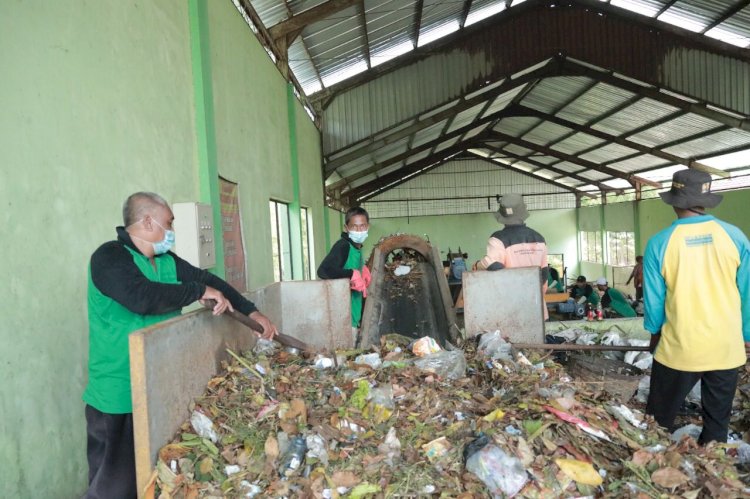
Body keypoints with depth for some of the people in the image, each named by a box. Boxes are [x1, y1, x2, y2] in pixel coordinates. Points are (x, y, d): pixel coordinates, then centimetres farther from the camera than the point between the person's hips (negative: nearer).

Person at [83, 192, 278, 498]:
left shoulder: (167, 260, 8)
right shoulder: (109, 257, -15)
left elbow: (208, 280, 14)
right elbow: (142, 297, -31)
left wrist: (253, 313, 10)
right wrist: (200, 291, -20)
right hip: (120, 396, -7)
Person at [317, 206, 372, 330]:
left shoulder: (357, 248, 8)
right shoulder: (343, 246, -18)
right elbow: (323, 271, -31)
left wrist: (362, 270, 9)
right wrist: (352, 274, -24)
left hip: (353, 313, 9)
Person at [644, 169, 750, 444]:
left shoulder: (659, 243, -11)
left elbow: (653, 298, -2)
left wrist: (655, 333, 15)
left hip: (678, 348, -2)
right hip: (726, 348, 3)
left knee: (659, 420, 12)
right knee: (717, 421, 16)